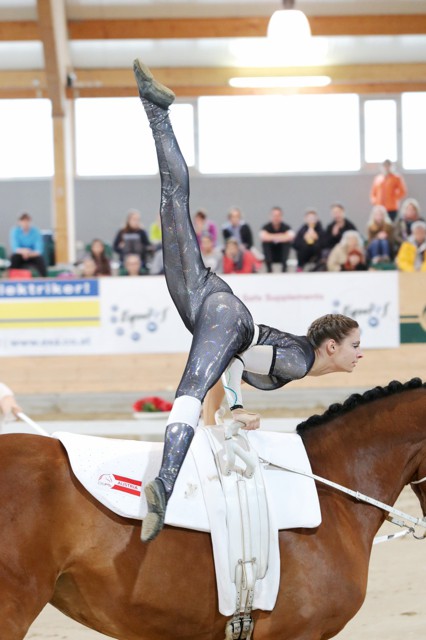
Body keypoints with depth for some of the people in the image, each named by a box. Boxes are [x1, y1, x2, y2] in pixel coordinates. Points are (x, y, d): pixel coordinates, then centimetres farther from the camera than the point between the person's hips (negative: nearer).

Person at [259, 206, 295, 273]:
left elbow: (290, 236, -36)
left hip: (282, 254, 0)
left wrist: (272, 237, -32)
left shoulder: (286, 227, -13)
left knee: (287, 242, -26)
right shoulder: (266, 227, -13)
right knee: (265, 242, -27)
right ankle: (268, 265, -25)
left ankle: (284, 265, -24)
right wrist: (281, 236, -32)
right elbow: (263, 237, -36)